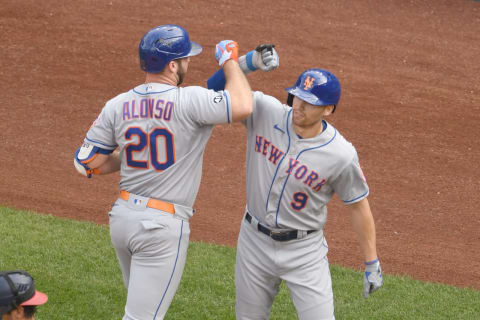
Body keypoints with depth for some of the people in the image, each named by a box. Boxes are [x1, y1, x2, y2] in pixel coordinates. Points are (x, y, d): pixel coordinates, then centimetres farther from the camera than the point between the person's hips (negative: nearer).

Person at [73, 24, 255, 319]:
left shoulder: (117, 106, 1)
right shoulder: (188, 101, -17)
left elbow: (88, 164, 3)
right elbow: (243, 106, -26)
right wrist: (230, 60, -9)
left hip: (123, 216, 7)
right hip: (162, 228, -7)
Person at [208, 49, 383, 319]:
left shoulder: (341, 155, -18)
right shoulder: (265, 112, -13)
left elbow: (358, 206, -6)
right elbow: (217, 86, -13)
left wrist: (372, 264, -2)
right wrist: (252, 61, -31)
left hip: (304, 249, -3)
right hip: (255, 240, 3)